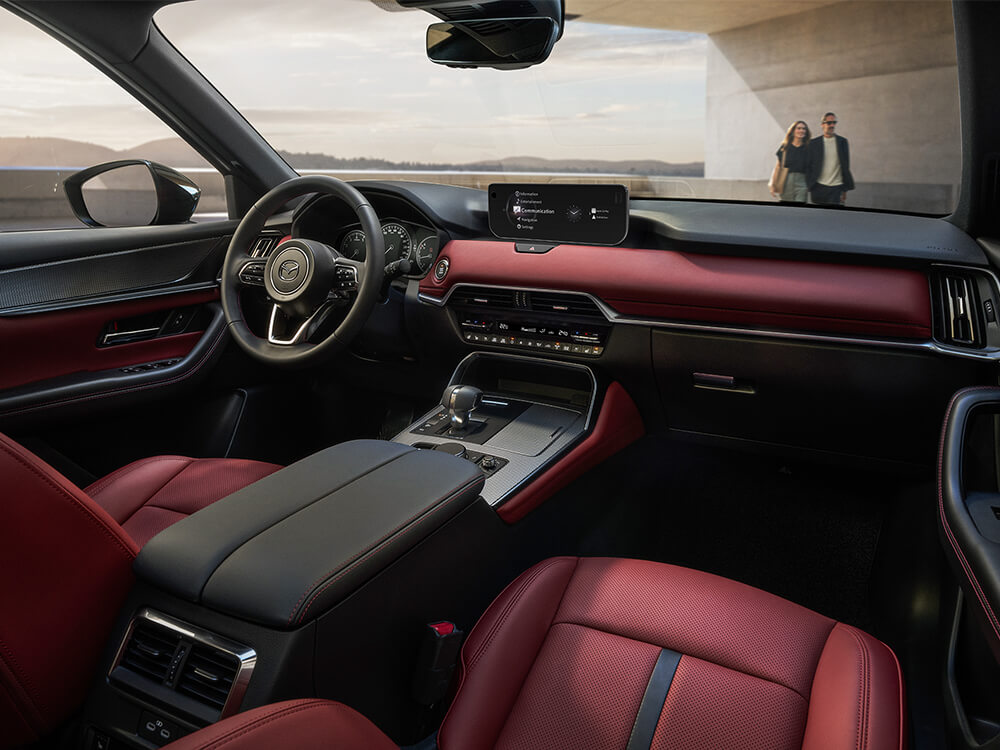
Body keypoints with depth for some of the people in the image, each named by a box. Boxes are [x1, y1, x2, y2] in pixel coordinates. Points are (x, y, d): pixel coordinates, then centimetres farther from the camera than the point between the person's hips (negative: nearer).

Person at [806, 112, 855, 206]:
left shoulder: (842, 142, 8)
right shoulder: (813, 143, 6)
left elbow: (846, 166, 8)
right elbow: (809, 166, 5)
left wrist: (845, 189, 4)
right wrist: (808, 187, -2)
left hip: (836, 188, 0)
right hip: (819, 187, 0)